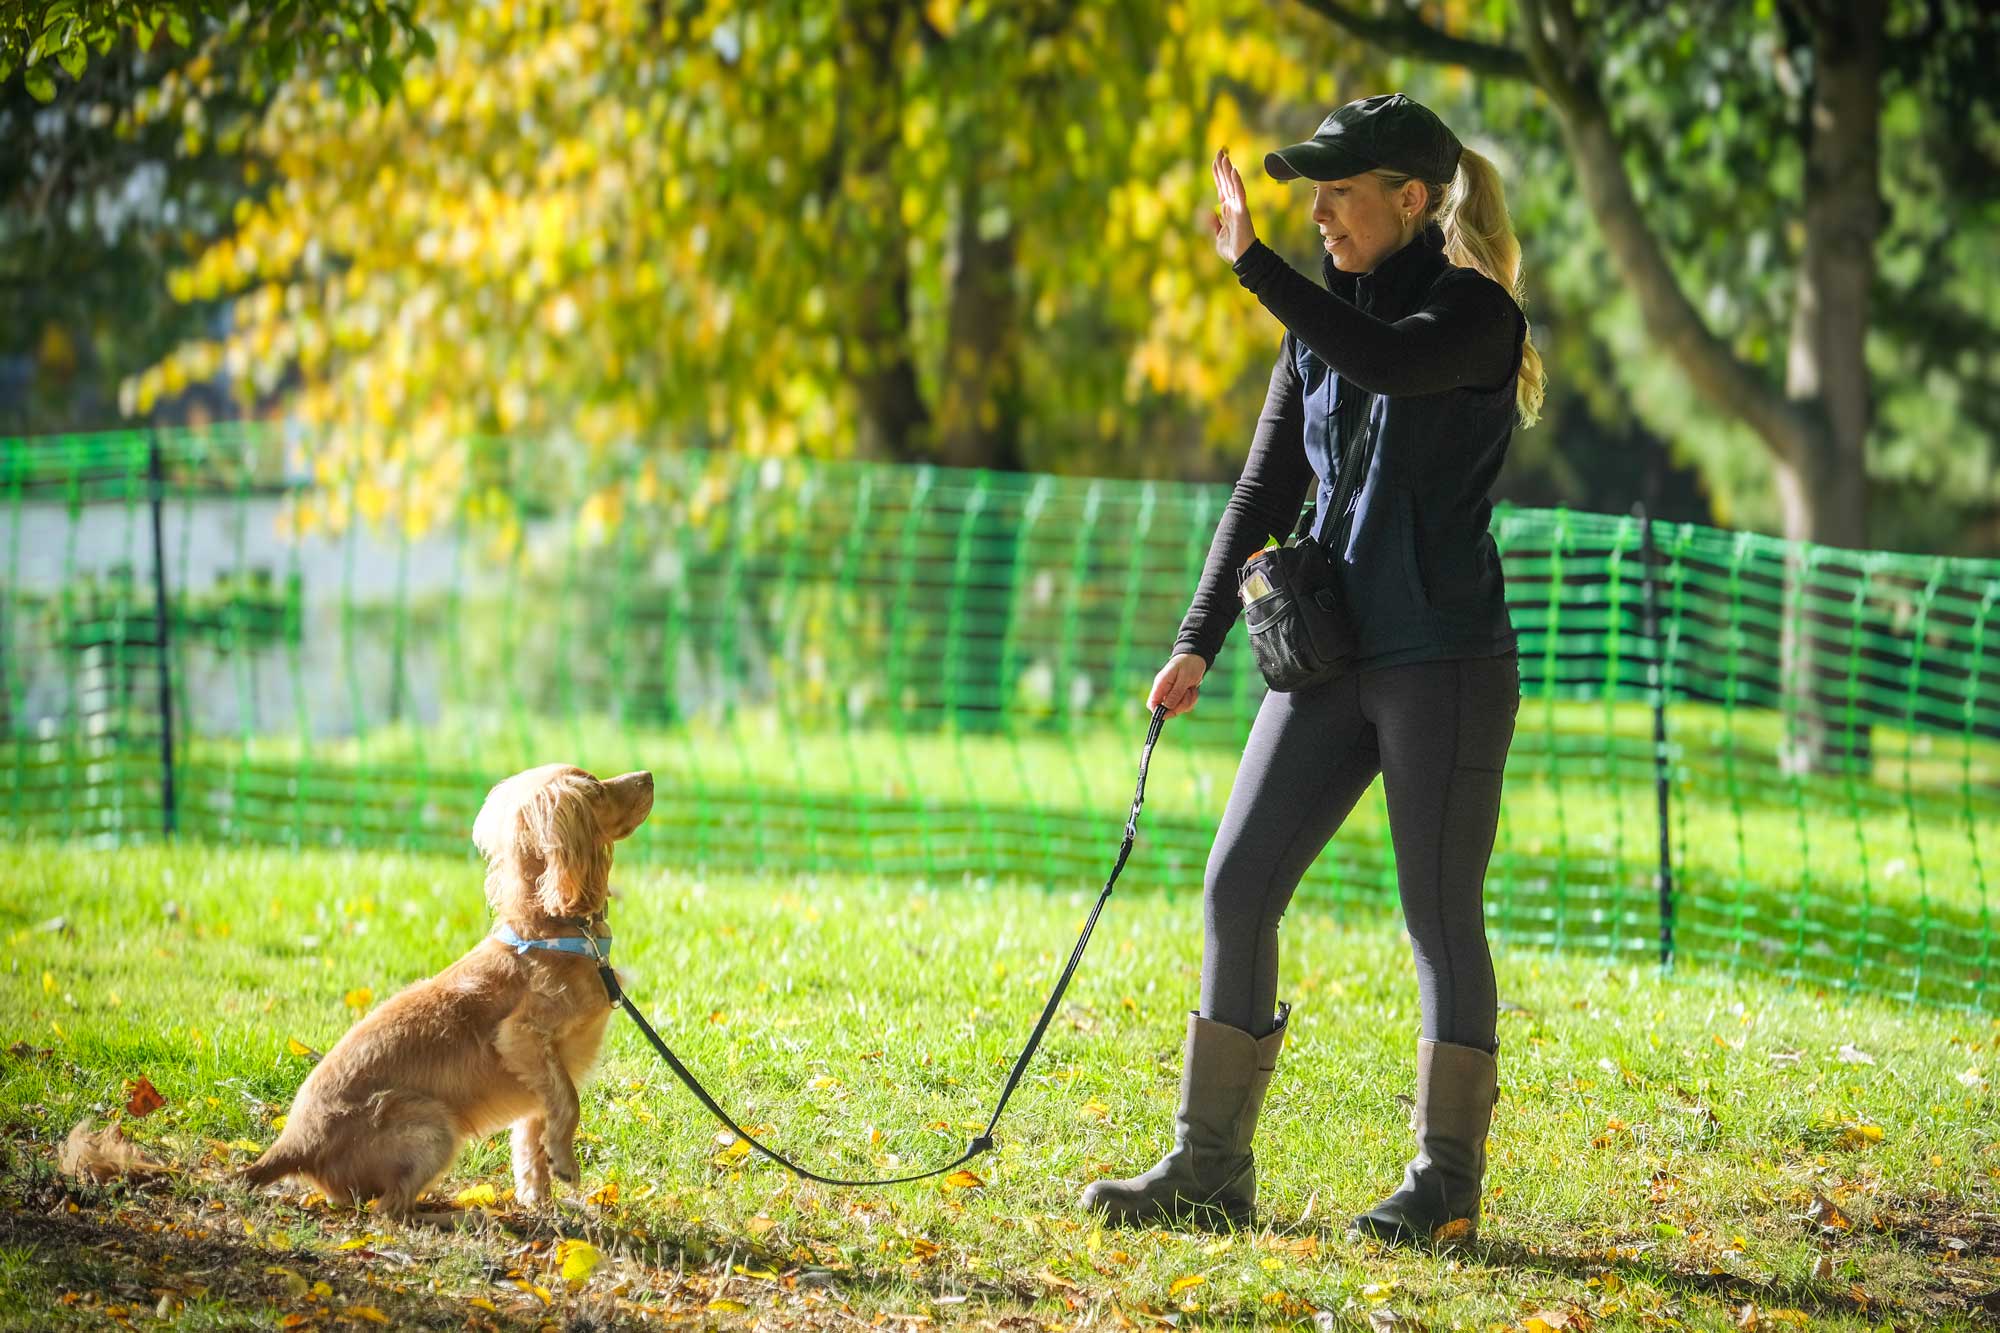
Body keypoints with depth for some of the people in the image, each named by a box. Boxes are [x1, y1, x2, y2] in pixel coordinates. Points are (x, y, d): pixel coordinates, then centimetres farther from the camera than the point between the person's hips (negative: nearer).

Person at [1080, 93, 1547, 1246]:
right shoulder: (1324, 326, 13)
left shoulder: (1478, 313, -6)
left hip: (1446, 660, -7)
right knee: (1237, 889, 1)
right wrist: (1199, 642, 7)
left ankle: (1448, 1184, 6)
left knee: (1440, 913, -3)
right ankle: (1212, 1168, 6)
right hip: (1331, 654, 7)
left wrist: (1255, 263, -26)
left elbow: (1387, 363, -28)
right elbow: (1268, 490, 15)